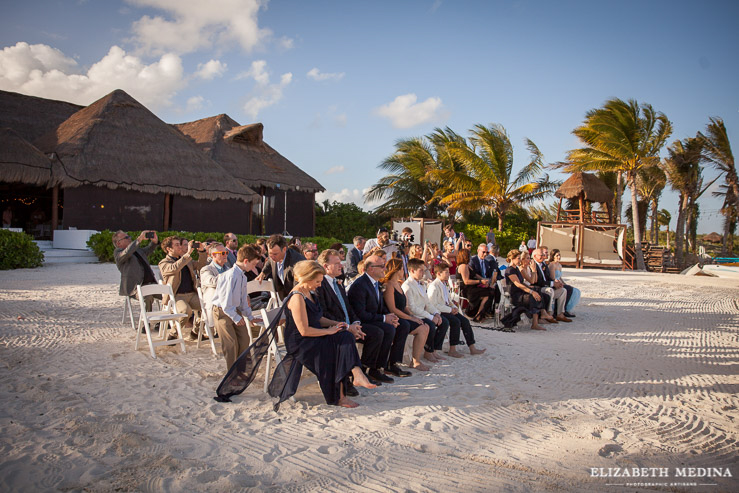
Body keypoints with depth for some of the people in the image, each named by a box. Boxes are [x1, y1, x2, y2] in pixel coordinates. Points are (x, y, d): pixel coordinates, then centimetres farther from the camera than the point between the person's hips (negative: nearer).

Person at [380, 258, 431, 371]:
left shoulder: (398, 285, 19)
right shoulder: (388, 285, -12)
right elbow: (392, 309, -19)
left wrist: (413, 316, 1)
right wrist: (411, 318, -14)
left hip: (402, 318, 9)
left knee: (425, 327, -6)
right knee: (421, 329, -17)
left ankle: (415, 359, -4)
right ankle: (415, 362, -8)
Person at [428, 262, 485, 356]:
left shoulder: (444, 284, 17)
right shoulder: (433, 286, -15)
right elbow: (433, 305, -21)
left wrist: (454, 307, 4)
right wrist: (450, 310, -18)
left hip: (447, 309, 9)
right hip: (439, 312, -9)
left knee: (464, 320, -4)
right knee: (456, 321, -27)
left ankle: (472, 348, 1)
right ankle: (452, 350, -19)